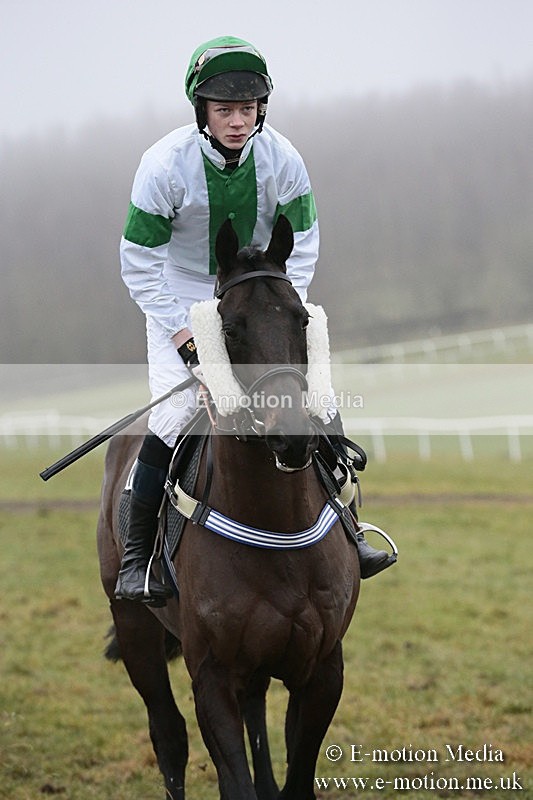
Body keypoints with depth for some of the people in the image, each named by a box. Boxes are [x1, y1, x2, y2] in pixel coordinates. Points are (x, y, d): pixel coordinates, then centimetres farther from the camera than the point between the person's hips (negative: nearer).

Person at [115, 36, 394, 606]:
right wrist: (186, 337, -20)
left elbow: (301, 252, -4)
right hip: (180, 304, -3)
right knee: (174, 415, -20)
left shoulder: (282, 160, -14)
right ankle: (136, 556, -8)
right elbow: (139, 267, -15)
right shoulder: (165, 164, -21)